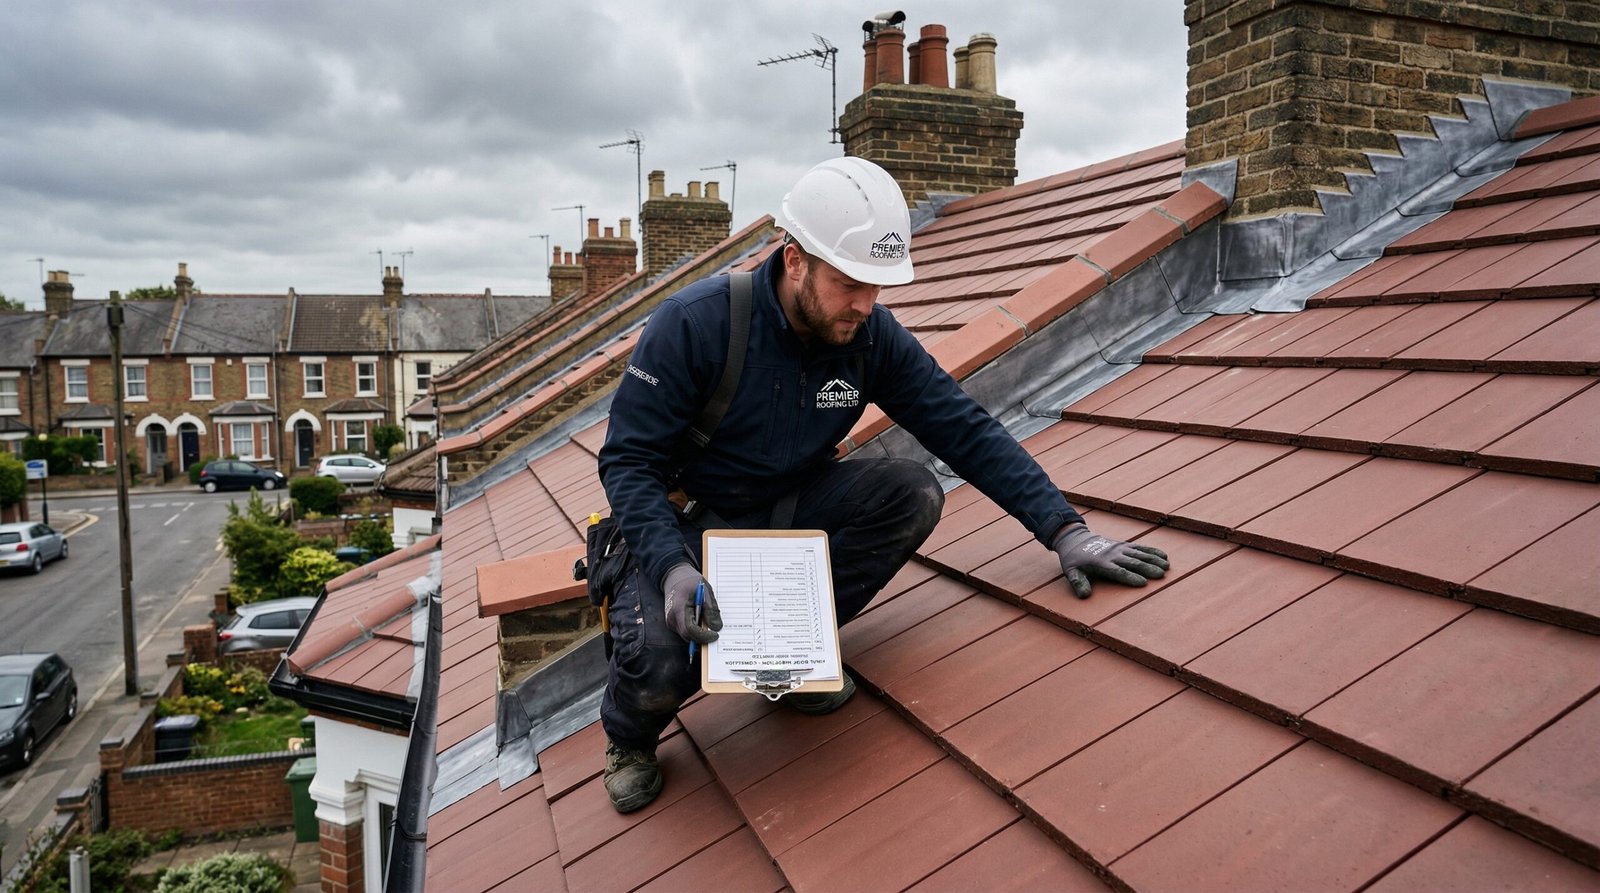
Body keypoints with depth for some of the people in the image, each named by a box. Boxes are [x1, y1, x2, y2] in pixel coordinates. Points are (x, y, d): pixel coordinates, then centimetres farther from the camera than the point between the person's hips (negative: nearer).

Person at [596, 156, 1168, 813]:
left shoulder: (873, 335, -11)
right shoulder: (695, 322, -24)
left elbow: (967, 431, -9)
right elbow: (628, 459, -20)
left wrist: (1064, 529, -18)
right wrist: (672, 569, -36)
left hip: (789, 508, 4)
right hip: (684, 522, -4)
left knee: (913, 494, -21)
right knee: (660, 664, -32)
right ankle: (629, 731, 9)